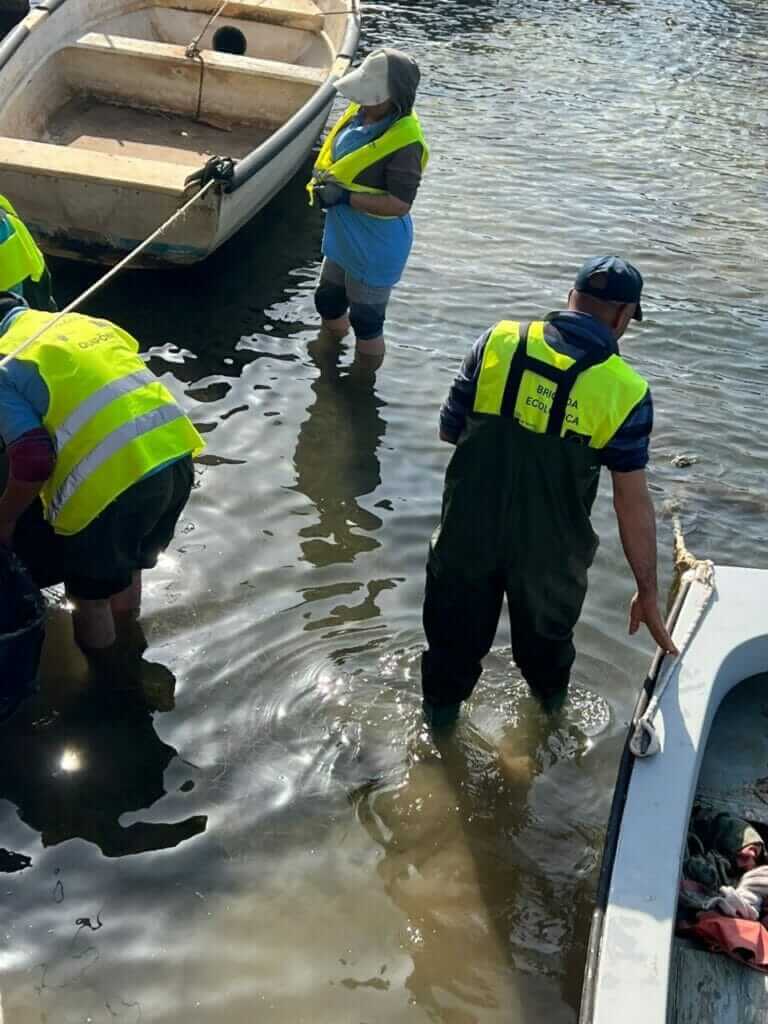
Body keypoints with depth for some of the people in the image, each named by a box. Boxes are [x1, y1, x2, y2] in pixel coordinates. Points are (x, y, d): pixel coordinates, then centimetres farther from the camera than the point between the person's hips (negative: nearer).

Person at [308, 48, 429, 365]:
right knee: (328, 303, 26)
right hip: (342, 238, 9)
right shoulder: (359, 112, -5)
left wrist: (344, 196, -31)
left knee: (365, 323, 8)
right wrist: (323, 178, -2)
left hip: (375, 250, -9)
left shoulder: (405, 143, -29)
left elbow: (399, 204, -31)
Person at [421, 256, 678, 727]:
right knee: (547, 620, 29)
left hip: (468, 532, 1)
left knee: (457, 620, 25)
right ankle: (551, 694, 55)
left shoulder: (499, 342, -10)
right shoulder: (626, 392, -15)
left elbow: (449, 429, -2)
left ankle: (442, 702, 48)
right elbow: (634, 503, -13)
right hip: (549, 548, -1)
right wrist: (648, 593, -5)